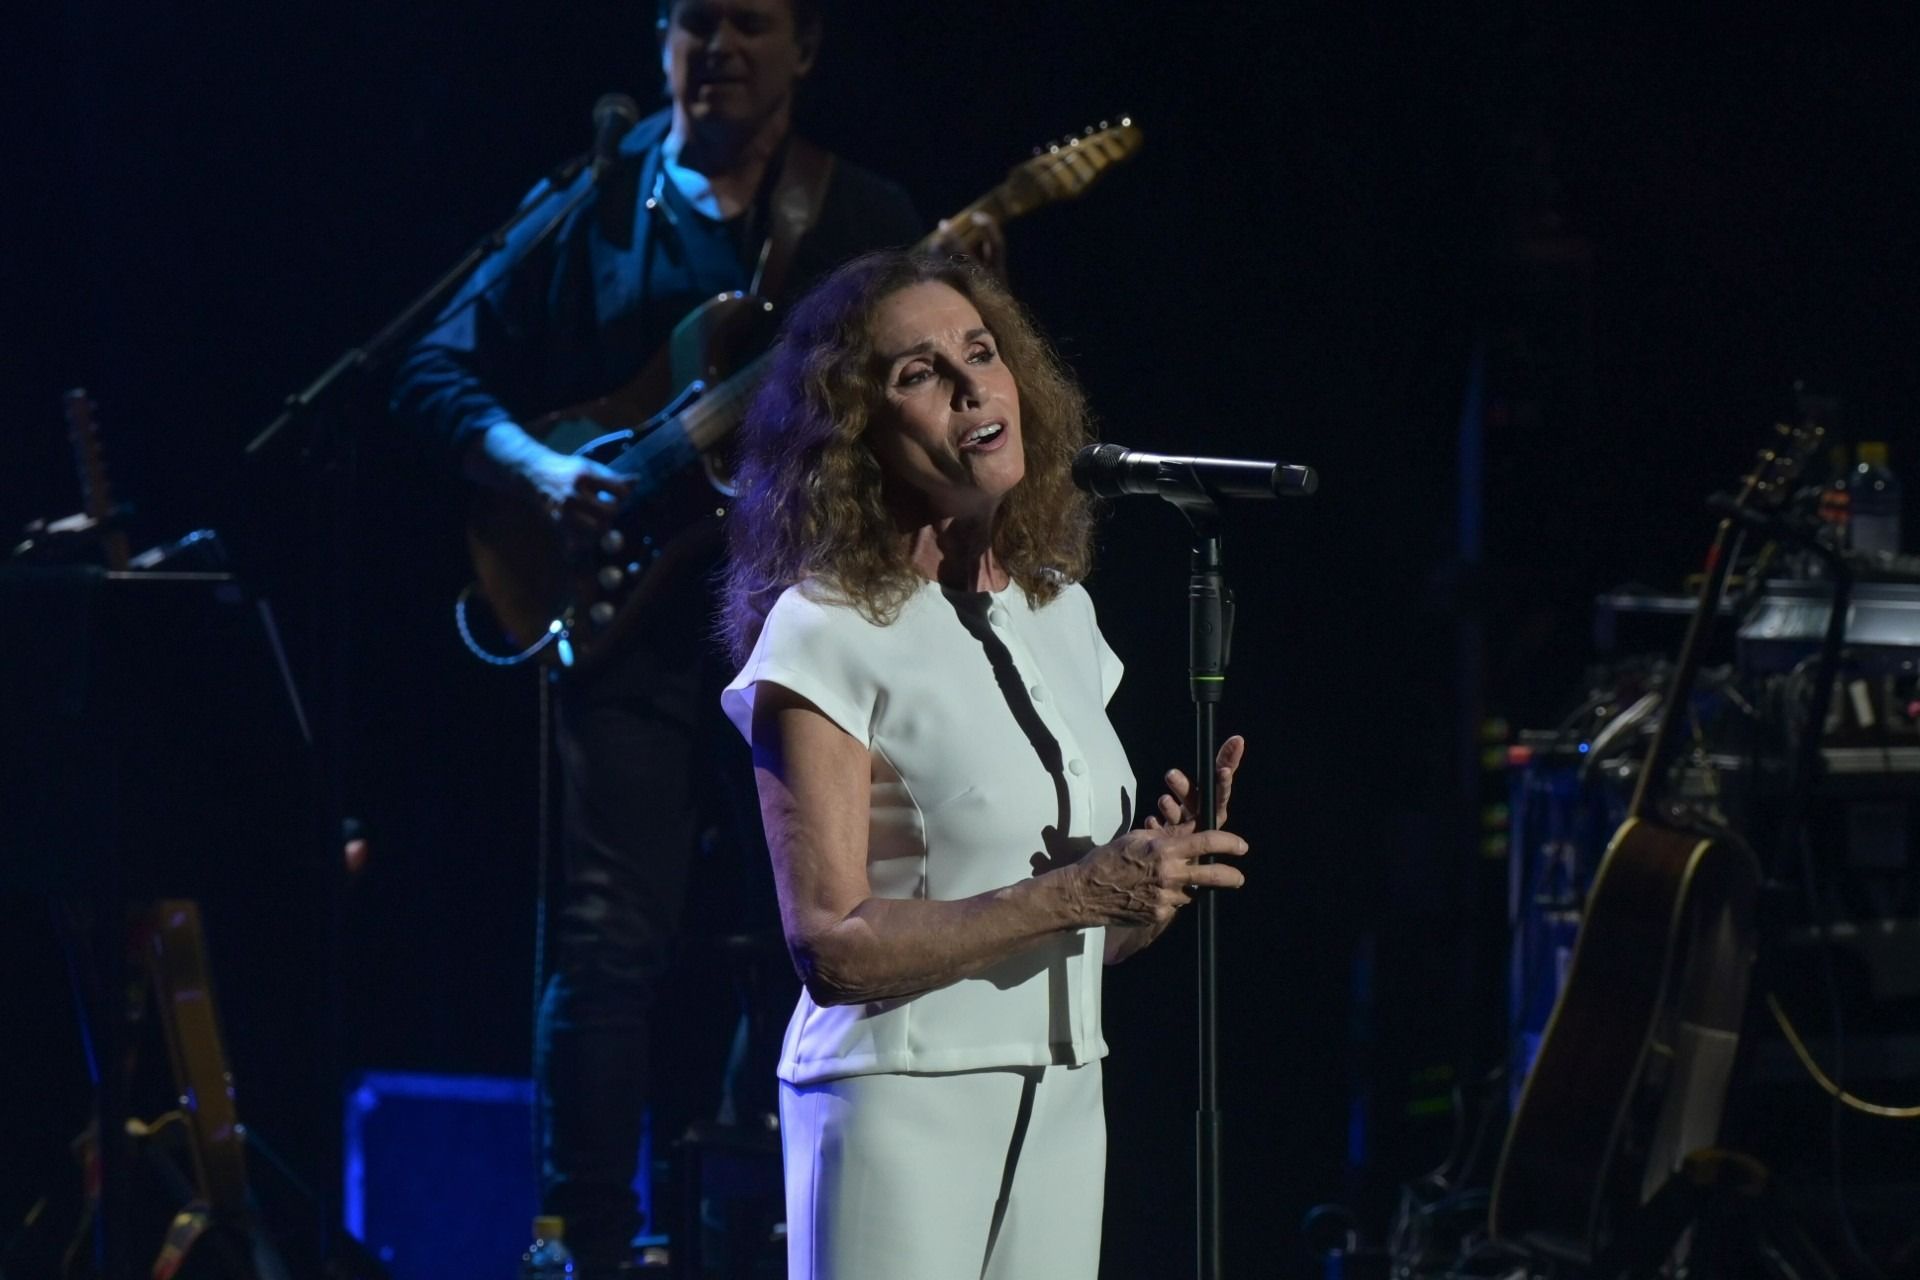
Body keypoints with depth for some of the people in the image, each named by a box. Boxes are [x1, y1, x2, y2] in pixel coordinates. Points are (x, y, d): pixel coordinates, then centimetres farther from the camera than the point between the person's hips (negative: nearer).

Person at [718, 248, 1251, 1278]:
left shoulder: (1061, 612, 12)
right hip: (903, 1105, -6)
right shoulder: (826, 632, -9)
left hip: (1064, 1105, 6)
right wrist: (1076, 892, -20)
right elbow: (831, 943, -17)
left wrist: (1161, 875, -3)